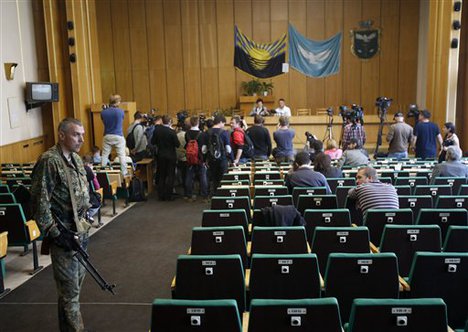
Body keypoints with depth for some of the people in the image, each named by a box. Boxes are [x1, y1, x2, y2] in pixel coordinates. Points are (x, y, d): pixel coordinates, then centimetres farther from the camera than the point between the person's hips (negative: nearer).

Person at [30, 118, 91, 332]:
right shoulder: (49, 161, -17)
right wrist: (54, 233, -19)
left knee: (77, 280, 19)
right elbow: (40, 201, -19)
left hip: (79, 231, 9)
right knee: (69, 290, -1)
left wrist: (85, 224, 15)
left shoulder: (76, 159, 10)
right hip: (64, 234, -9)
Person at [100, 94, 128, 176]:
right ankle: (124, 173, 4)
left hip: (107, 136, 3)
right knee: (122, 156, 2)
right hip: (118, 136, -2)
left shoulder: (103, 112, -3)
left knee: (104, 155, 9)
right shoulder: (121, 111, -9)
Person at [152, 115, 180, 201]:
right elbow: (177, 144, -14)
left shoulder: (156, 131, -5)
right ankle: (168, 196, 4)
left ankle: (161, 195, 15)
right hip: (171, 156, -4)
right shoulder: (172, 132, -17)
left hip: (161, 155, 4)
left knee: (161, 175, 13)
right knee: (170, 176, 4)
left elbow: (153, 142, 5)